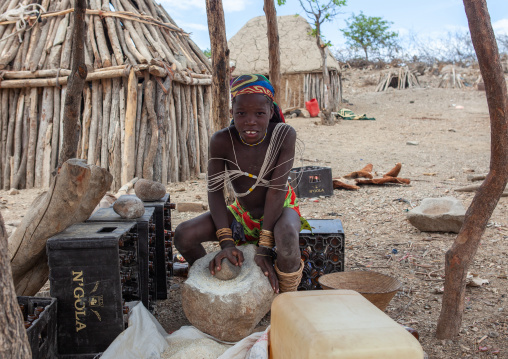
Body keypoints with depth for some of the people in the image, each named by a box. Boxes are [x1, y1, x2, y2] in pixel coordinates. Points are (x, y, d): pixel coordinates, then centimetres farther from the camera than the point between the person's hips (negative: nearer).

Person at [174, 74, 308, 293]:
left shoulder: (284, 135, -24)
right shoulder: (221, 141, -19)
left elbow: (276, 189, -24)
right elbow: (215, 191, -15)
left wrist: (264, 247, -27)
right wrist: (226, 242, -26)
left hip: (280, 209, -3)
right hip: (242, 214, 3)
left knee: (286, 234, -39)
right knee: (183, 235, -16)